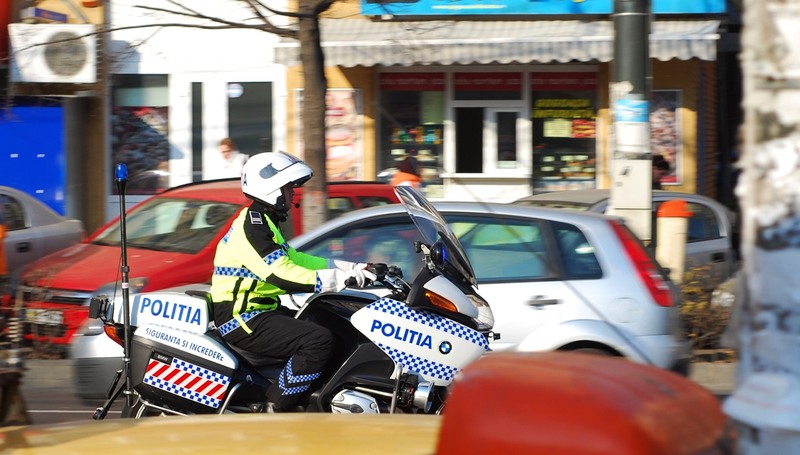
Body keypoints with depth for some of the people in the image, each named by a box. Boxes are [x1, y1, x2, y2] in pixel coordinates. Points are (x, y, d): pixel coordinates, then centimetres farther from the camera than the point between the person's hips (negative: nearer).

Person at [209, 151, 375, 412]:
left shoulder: (264, 223, 16)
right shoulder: (251, 226, -17)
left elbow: (293, 259, 19)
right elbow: (281, 275, -26)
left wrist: (349, 268, 11)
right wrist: (340, 279, -26)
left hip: (261, 311, 11)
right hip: (242, 320, -11)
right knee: (318, 341, -26)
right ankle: (277, 410, -20)